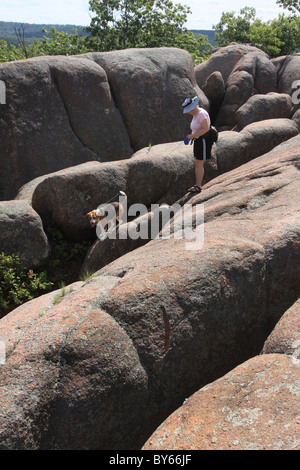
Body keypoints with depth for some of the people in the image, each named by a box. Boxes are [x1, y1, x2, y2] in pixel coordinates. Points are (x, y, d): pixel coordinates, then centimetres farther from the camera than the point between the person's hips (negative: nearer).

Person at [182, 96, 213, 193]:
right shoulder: (196, 114, 12)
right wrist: (191, 135, 8)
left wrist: (193, 135, -22)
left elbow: (206, 129, -25)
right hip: (198, 141, 10)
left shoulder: (201, 114, -18)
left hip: (203, 140, -10)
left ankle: (198, 186, -3)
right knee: (196, 163, 10)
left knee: (199, 164, -8)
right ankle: (197, 184, 15)